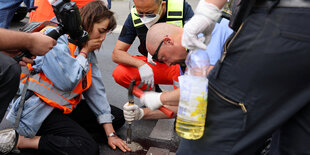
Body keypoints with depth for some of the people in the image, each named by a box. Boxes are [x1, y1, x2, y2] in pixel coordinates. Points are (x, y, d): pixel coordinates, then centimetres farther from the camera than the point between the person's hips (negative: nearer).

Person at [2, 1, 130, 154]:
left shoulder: (87, 49, 8)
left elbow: (96, 89, 5)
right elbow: (67, 81, -26)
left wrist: (110, 134, 0)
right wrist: (84, 52, -11)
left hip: (65, 106, 9)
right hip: (40, 110, -9)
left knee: (118, 117, 6)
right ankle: (24, 140, -9)